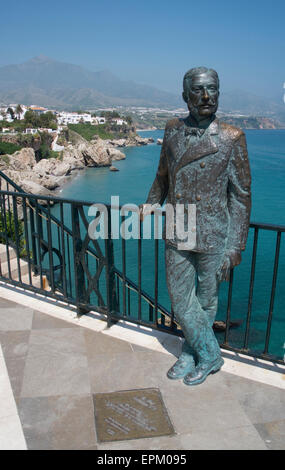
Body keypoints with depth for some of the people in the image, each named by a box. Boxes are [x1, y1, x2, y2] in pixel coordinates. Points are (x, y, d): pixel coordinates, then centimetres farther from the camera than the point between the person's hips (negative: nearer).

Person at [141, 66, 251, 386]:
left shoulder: (231, 138, -8)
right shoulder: (172, 130, 2)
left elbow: (241, 195, -6)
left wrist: (236, 247, -8)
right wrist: (147, 208, 22)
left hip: (212, 239, -3)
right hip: (177, 236, 4)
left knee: (206, 301, 13)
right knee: (180, 300, 11)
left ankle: (195, 353, 36)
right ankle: (209, 353, 33)